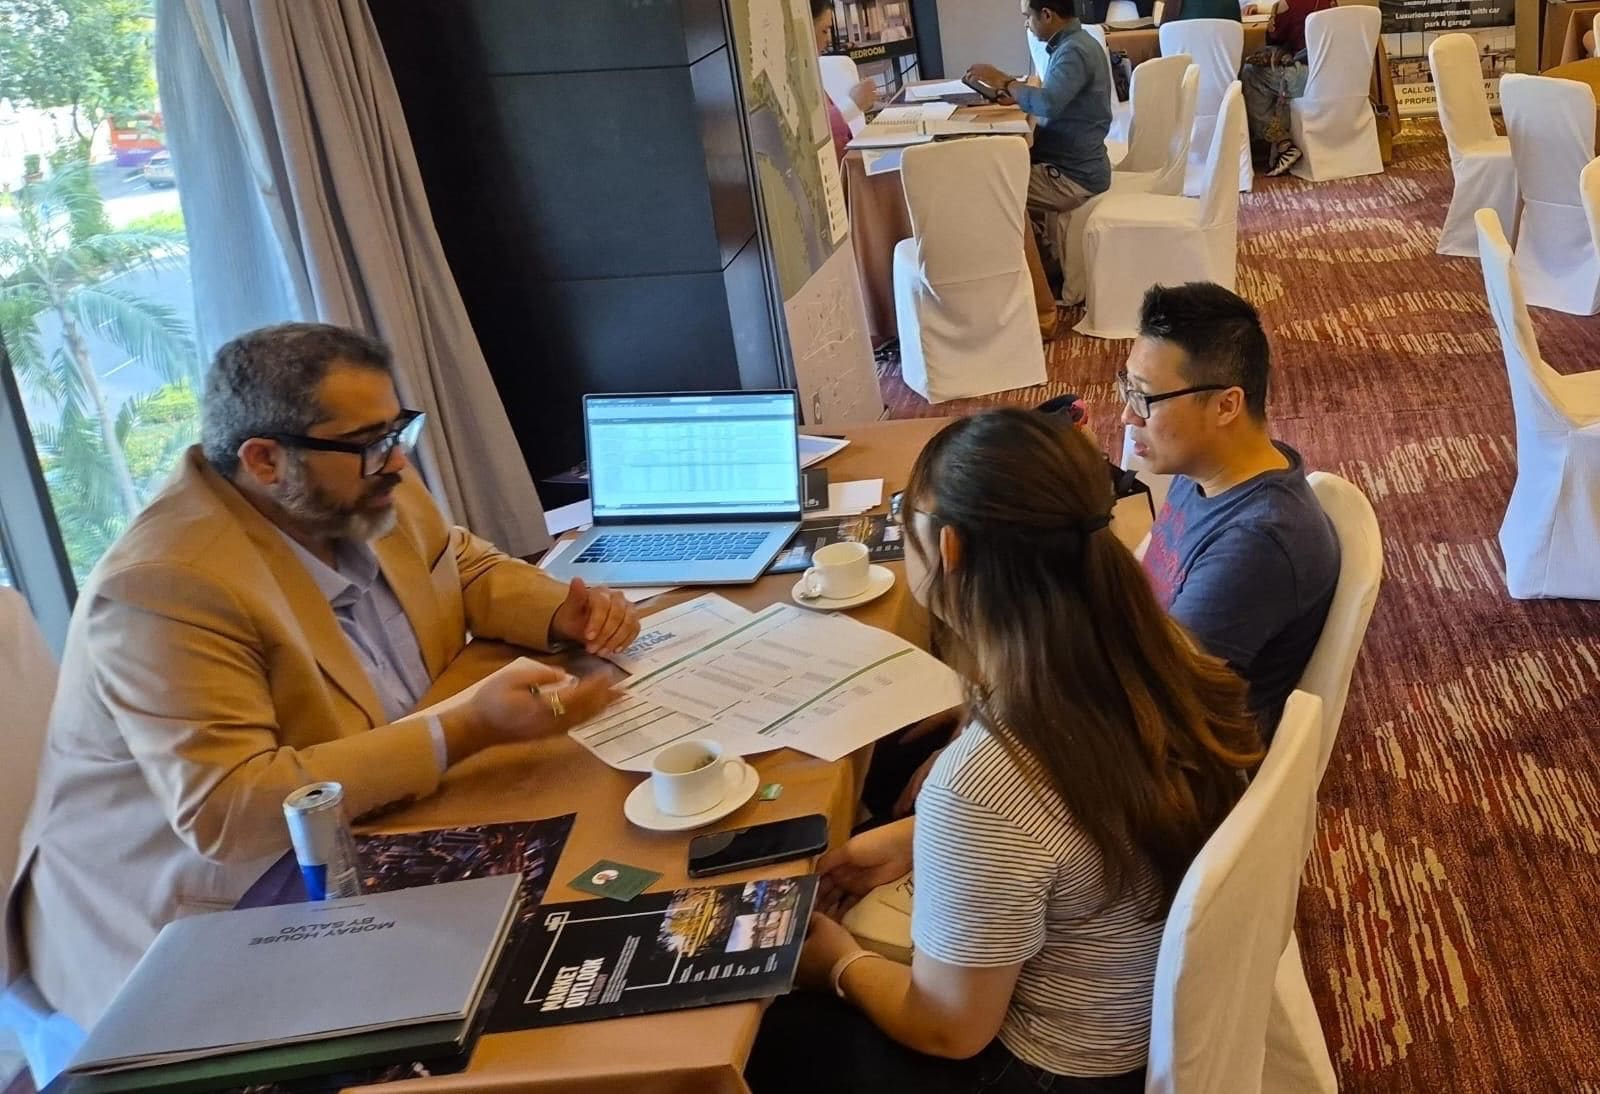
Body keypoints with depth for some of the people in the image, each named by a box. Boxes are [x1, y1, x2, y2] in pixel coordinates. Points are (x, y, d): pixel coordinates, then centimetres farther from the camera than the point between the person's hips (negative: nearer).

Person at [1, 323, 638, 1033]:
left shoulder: (359, 498, -3)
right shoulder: (165, 588, -28)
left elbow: (465, 566, 15)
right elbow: (224, 811, -34)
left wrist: (561, 614, -8)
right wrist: (465, 729, -36)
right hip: (219, 927, -8)